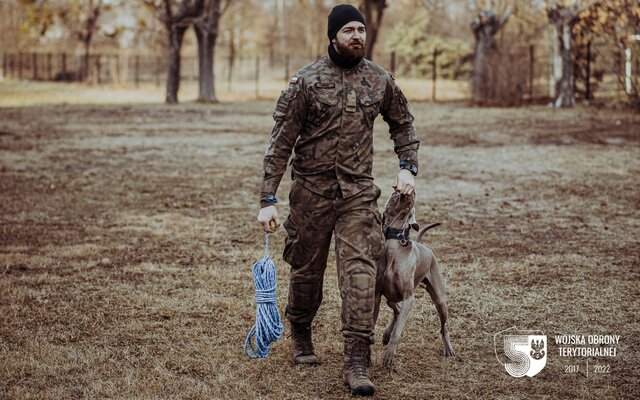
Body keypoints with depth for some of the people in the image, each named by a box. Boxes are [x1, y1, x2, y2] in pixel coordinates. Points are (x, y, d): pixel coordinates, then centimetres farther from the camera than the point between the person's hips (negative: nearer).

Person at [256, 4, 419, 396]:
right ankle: (301, 335, 38)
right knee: (307, 268, 12)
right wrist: (268, 200, -12)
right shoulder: (307, 81, -8)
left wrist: (408, 167, 7)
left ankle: (357, 362, -11)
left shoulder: (380, 80, 2)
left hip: (358, 191, 1)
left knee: (360, 270, -11)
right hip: (311, 190, -1)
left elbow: (403, 123, 20)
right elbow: (281, 142, -8)